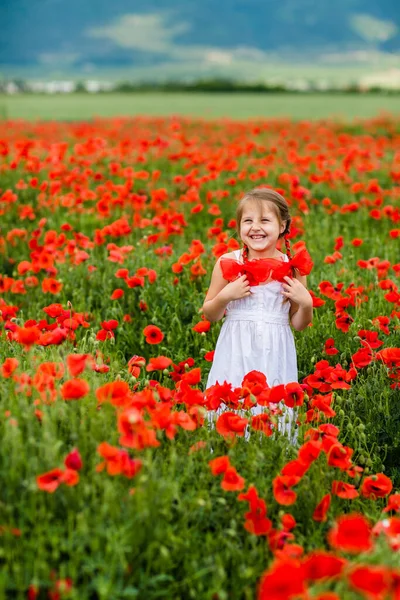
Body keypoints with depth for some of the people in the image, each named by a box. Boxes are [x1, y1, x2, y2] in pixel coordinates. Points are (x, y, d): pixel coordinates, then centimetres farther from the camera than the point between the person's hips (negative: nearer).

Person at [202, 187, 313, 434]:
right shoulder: (228, 264, -1)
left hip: (275, 357, 0)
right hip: (236, 354, 0)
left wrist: (306, 303, -9)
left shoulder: (293, 268, 1)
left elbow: (298, 324, 9)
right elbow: (210, 315, 7)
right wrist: (225, 296, -10)